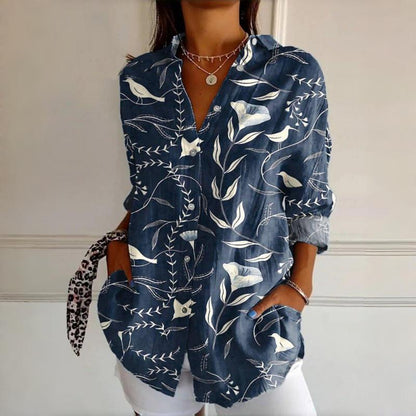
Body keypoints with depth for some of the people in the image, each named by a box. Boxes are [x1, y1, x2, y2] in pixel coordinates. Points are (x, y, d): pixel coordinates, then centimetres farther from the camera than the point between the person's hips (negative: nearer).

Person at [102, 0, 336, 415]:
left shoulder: (295, 74, -4)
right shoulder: (139, 77, 2)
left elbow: (308, 200, 0)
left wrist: (300, 285, -9)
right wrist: (120, 236, -3)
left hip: (251, 318, -1)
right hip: (149, 313, 3)